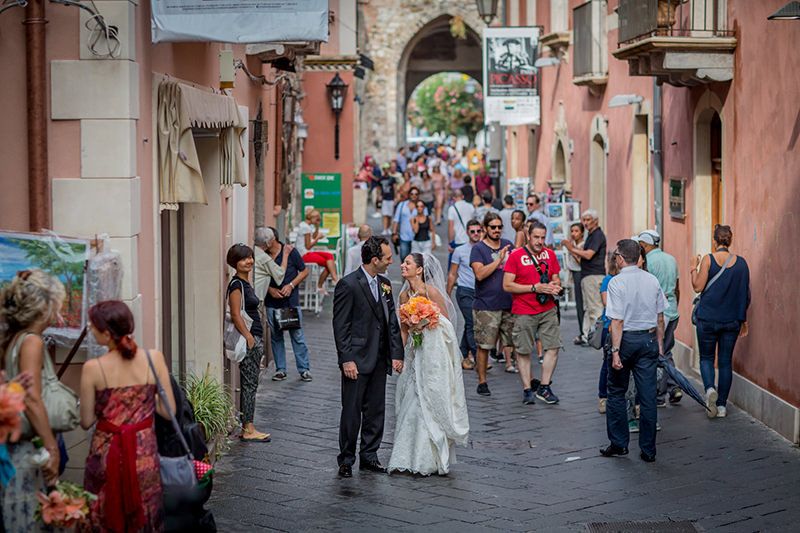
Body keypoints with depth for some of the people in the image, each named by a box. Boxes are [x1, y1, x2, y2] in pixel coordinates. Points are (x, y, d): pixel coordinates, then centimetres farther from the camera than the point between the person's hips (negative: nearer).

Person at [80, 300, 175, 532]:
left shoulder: (92, 368, -13)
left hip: (106, 453, -2)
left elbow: (86, 422, -6)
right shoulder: (154, 358, -8)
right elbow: (168, 411, -4)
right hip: (144, 453, 2)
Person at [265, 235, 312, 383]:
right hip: (272, 303, 3)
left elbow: (304, 271, 2)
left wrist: (291, 285, -11)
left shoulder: (290, 252, -5)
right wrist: (270, 289, -8)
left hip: (291, 300, -3)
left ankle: (304, 369, 4)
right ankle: (280, 369, 16)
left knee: (297, 335, -2)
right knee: (276, 336, 8)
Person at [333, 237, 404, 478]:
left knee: (375, 411, 11)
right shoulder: (348, 284, -11)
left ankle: (369, 456, 21)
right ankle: (346, 460, 9)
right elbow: (340, 325, -12)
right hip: (357, 359, -7)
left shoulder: (385, 284, 10)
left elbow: (392, 322, 12)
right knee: (352, 411, 0)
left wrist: (396, 354, 4)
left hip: (379, 360, 7)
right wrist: (346, 360, -15)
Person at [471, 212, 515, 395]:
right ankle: (482, 382, 9)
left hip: (509, 303, 4)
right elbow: (480, 273, -16)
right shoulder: (478, 249, -3)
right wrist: (499, 259, -19)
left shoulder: (508, 245, 12)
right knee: (484, 345, 0)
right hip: (486, 306, -4)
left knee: (515, 343, 7)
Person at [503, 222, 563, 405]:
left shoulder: (550, 254, 9)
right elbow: (507, 285, -10)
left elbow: (556, 278, 20)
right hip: (524, 312, -4)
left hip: (548, 310, 4)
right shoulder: (516, 256, -6)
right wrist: (535, 288, -15)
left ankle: (544, 387, 9)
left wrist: (555, 286, -5)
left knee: (553, 347, -1)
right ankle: (527, 390, 9)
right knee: (523, 352, 0)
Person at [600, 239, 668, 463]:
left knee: (616, 393, 12)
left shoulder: (617, 282, -12)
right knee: (648, 396, 4)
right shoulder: (652, 280, 4)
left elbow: (617, 321, -16)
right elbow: (660, 317, 9)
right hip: (648, 339, 4)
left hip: (626, 338, -4)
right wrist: (659, 344, 18)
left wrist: (616, 351, -16)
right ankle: (648, 450, 7)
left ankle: (619, 443, 16)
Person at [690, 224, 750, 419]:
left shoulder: (708, 260, -9)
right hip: (732, 320, 2)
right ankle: (722, 405, 9)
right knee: (725, 361, 9)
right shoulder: (741, 262, 1)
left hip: (708, 318, -2)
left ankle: (710, 389, -15)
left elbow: (698, 287, -11)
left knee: (706, 357, 12)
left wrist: (694, 268, 3)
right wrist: (743, 319, 16)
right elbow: (746, 295, 5)